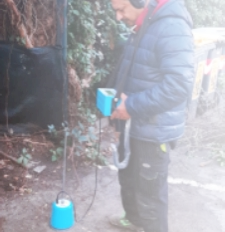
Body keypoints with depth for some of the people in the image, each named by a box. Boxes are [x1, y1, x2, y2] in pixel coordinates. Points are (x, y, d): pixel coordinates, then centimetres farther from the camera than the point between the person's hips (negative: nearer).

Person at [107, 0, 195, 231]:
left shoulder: (171, 28, -22)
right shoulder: (141, 28, 9)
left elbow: (179, 84, -30)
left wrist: (132, 106, -25)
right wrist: (119, 97, 7)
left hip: (154, 130, -10)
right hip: (134, 124, 10)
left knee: (150, 192, 5)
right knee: (128, 177, 26)